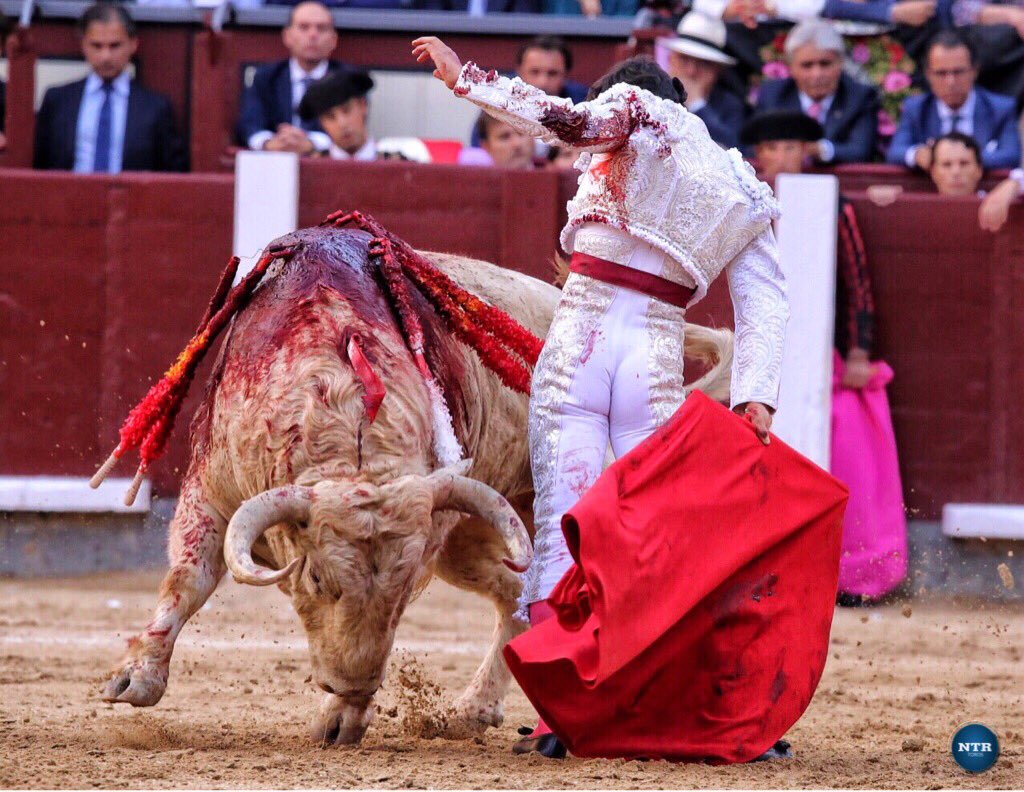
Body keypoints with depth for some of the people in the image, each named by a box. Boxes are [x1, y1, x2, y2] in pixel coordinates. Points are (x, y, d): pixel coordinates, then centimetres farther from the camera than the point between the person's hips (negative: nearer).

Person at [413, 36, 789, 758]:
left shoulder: (639, 110, 7)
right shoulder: (746, 200, 19)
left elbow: (570, 121, -14)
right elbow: (766, 305, 7)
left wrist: (465, 76, -9)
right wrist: (756, 398, -3)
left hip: (576, 347, -3)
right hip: (658, 365, 3)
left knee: (561, 529, -2)